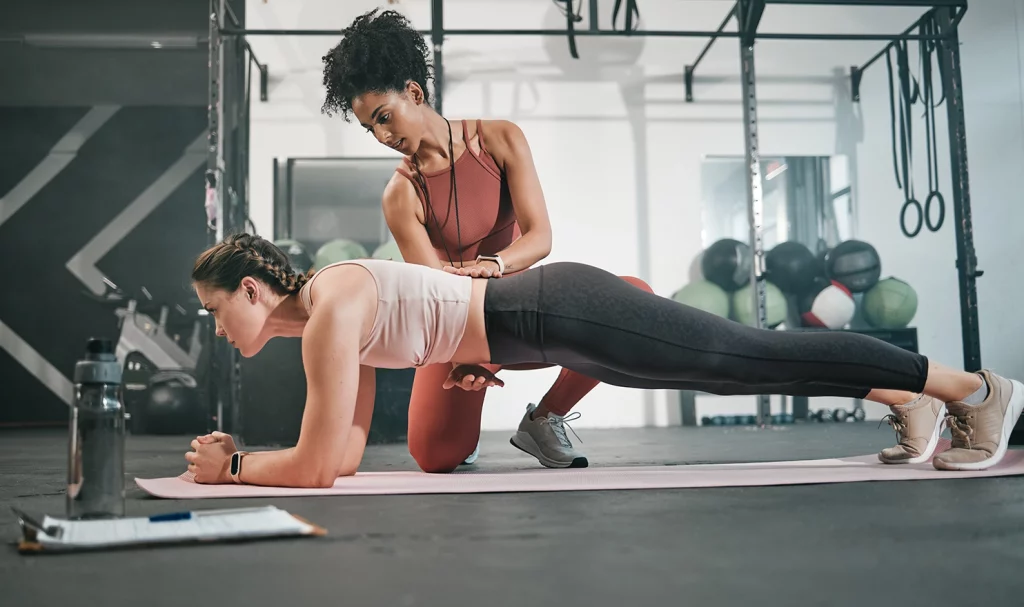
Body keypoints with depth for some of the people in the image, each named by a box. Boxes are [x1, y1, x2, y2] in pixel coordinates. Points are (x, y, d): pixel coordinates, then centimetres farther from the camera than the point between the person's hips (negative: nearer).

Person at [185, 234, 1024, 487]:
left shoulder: (328, 312, -15)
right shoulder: (326, 313, 13)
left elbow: (317, 465, -17)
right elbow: (349, 454, 16)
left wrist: (232, 468, -2)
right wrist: (240, 454, 15)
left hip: (563, 316, -8)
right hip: (547, 316, 8)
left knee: (757, 360, -2)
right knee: (743, 365, 16)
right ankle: (909, 406, 31)